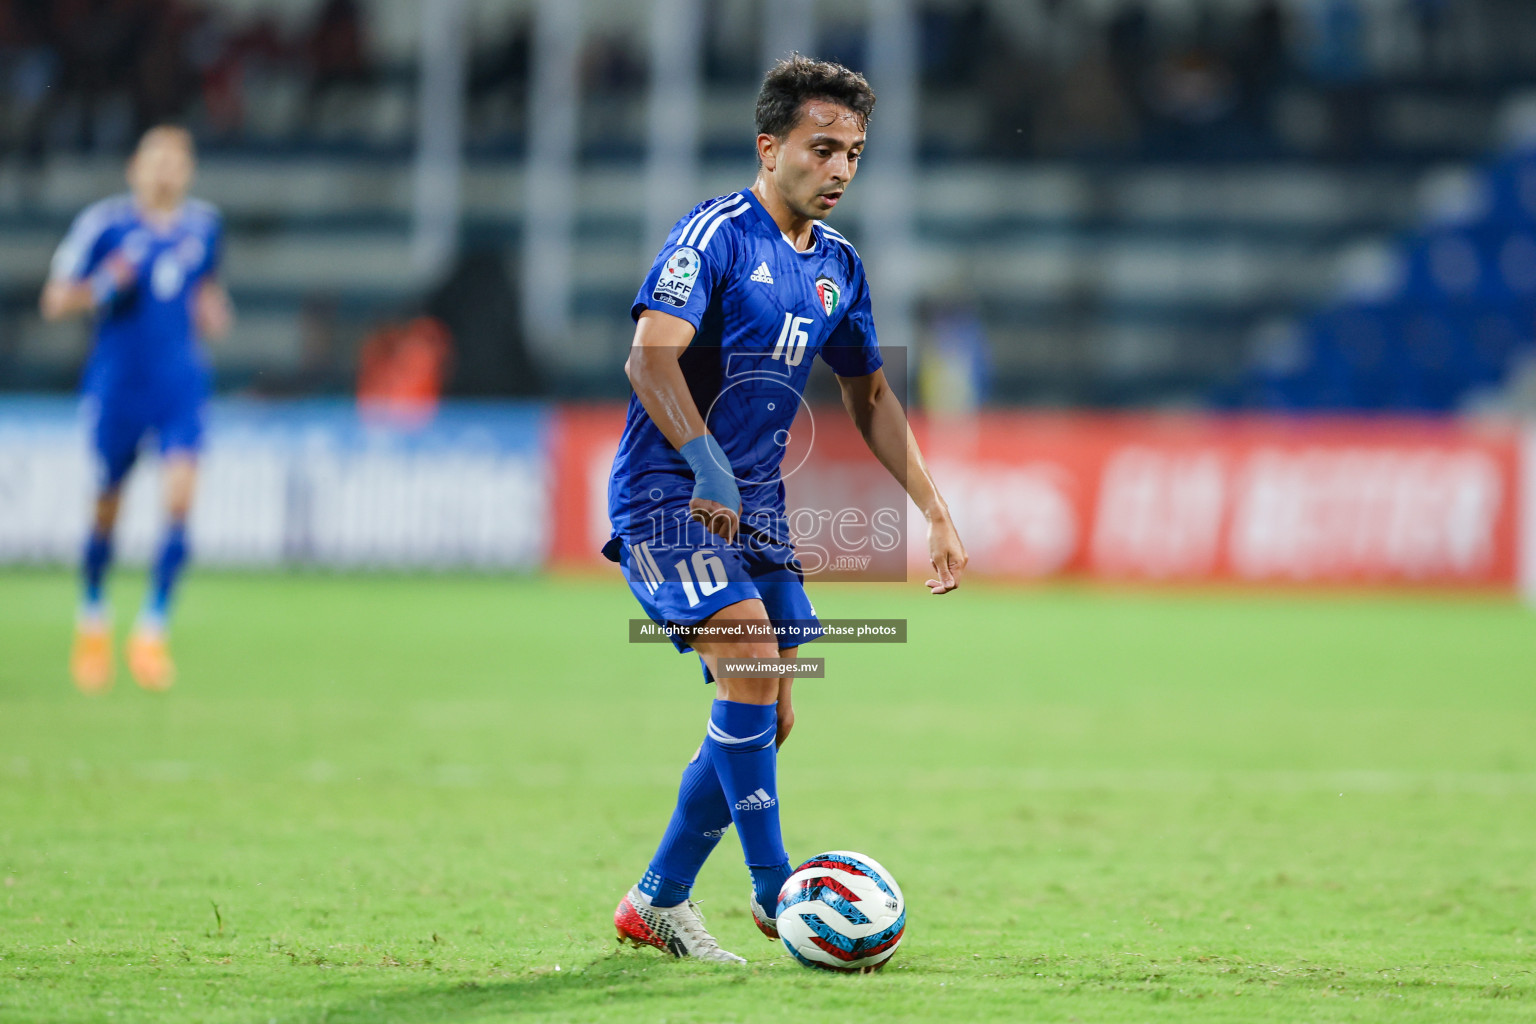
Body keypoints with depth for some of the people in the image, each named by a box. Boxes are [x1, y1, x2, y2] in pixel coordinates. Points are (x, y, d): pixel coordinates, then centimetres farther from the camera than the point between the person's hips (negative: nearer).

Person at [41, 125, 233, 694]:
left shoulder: (203, 226, 7)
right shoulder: (104, 224, -6)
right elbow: (54, 303, -2)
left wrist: (212, 313, 4)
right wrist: (101, 288, -21)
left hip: (181, 386, 2)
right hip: (117, 385, -2)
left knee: (181, 497, -17)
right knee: (107, 506, 8)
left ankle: (152, 629, -8)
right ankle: (92, 617, 34)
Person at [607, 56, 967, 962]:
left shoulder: (838, 266, 11)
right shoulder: (716, 234, -12)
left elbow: (870, 395, 22)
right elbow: (650, 356, -24)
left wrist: (937, 514, 17)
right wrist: (708, 466, -35)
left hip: (755, 506, 8)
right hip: (667, 495, -8)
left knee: (767, 716, 5)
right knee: (752, 667, -22)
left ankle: (658, 902, 18)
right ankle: (775, 889, -12)